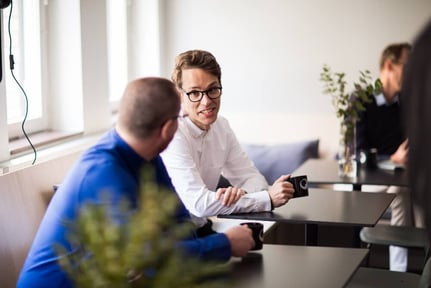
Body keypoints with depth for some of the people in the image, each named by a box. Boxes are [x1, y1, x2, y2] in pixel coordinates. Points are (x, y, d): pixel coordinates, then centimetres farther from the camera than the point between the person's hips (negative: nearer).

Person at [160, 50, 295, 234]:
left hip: (202, 230, 7)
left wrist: (240, 193, -18)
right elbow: (198, 203, -27)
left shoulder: (221, 127, 4)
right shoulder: (171, 134, -20)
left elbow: (252, 177, 7)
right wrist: (269, 198, -24)